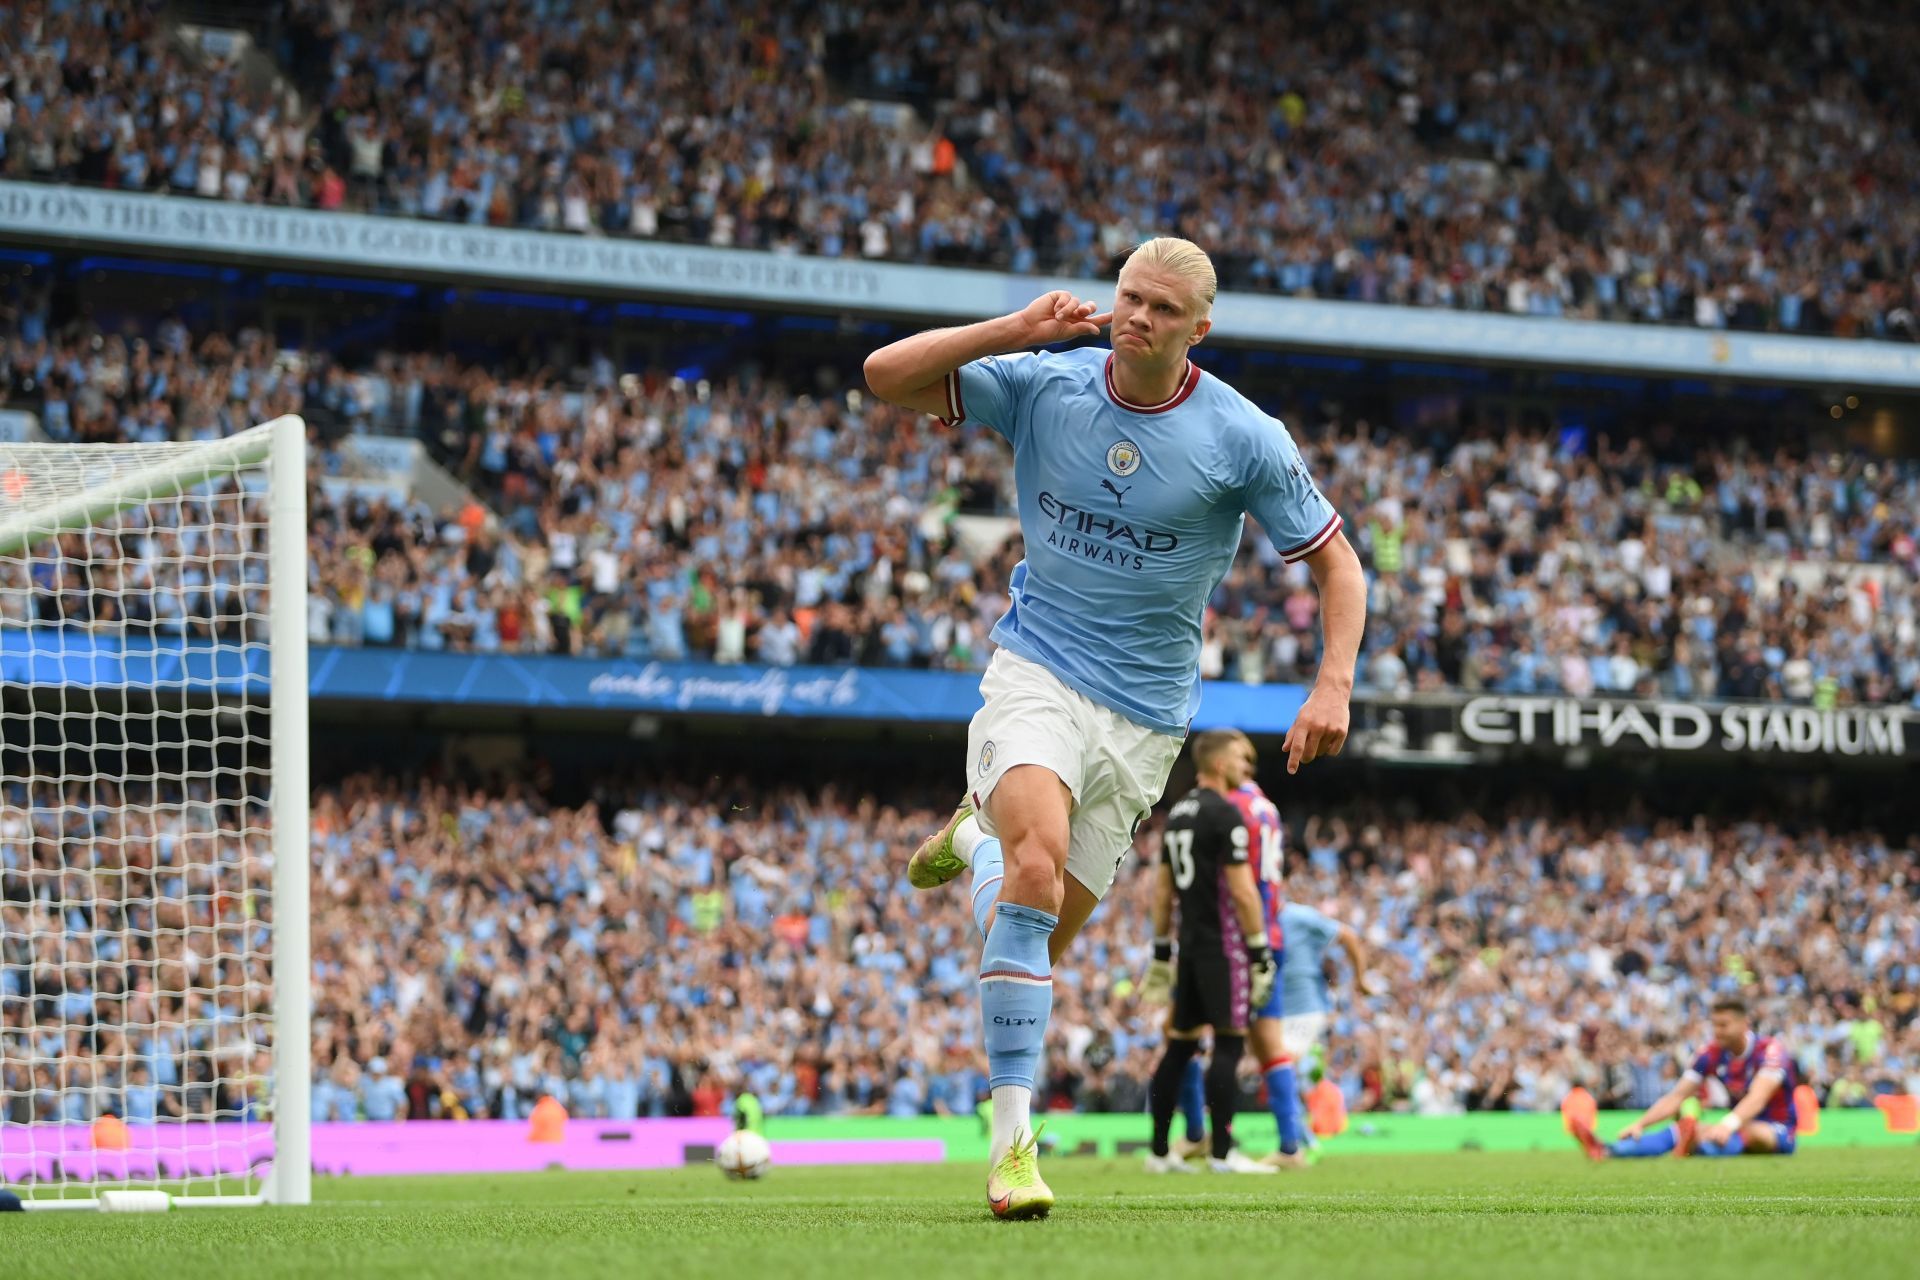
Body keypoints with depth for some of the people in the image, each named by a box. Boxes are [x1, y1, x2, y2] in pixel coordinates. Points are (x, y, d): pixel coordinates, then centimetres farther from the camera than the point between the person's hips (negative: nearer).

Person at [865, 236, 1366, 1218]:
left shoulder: (1244, 438, -8)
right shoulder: (1043, 385, -5)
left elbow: (1334, 561, 1)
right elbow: (887, 376, -8)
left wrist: (1334, 684, -14)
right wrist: (1016, 329, -21)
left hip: (1146, 709, 1)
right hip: (1038, 668, -1)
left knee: (1038, 939, 4)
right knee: (1039, 862, -30)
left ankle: (980, 835, 40)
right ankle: (1012, 1131, -27)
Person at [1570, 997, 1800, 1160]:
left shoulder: (1770, 1051, -18)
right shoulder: (1712, 1055, -1)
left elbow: (1757, 1098, -34)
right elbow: (1676, 1097, -6)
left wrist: (1728, 1125, -53)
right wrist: (1639, 1124, -22)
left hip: (1777, 1133, -5)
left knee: (1751, 1133, -39)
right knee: (1681, 1129, -20)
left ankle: (1695, 1148, -72)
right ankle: (1606, 1151, -43)